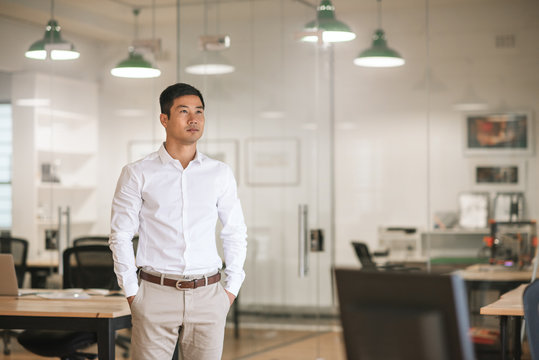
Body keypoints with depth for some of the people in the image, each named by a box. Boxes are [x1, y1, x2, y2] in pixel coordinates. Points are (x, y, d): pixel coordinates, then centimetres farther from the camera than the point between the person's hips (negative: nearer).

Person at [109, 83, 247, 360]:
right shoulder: (137, 174, 1)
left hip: (208, 295, 2)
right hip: (156, 294, -2)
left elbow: (236, 233, 15)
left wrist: (232, 288, 8)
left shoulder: (220, 174, 8)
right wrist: (131, 292, -1)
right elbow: (120, 236, 3)